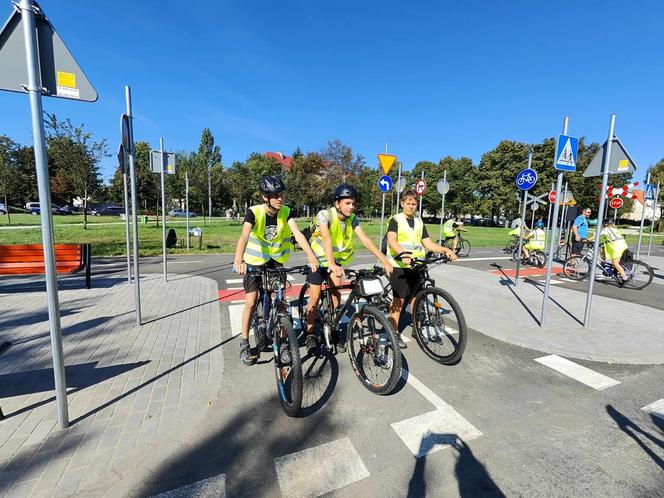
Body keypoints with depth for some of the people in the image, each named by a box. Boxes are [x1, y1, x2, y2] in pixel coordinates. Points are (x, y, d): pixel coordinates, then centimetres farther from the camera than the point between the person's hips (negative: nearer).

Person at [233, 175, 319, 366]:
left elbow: (298, 234, -26)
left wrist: (311, 256, -41)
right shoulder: (254, 212, -21)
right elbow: (244, 236, -36)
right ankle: (245, 344, 18)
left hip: (276, 260, 2)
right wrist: (238, 260, -54)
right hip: (254, 261, -2)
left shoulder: (285, 212, -13)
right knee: (251, 303, -2)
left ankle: (283, 343, 15)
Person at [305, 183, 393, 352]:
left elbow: (365, 240, -19)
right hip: (319, 258, -4)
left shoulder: (352, 219, -12)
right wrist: (331, 264, -54)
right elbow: (326, 239, -40)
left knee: (336, 292, -7)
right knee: (315, 297, -3)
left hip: (336, 258, 4)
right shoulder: (325, 214, -26)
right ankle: (310, 333, 16)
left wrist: (384, 261, -28)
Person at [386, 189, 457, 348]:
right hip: (399, 266, -6)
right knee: (398, 300, -3)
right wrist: (403, 254, -39)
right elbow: (391, 240, -21)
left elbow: (428, 243, 10)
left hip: (415, 266, 6)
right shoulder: (396, 220, -4)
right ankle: (394, 333, 8)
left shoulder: (419, 222, 15)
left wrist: (445, 250, -5)